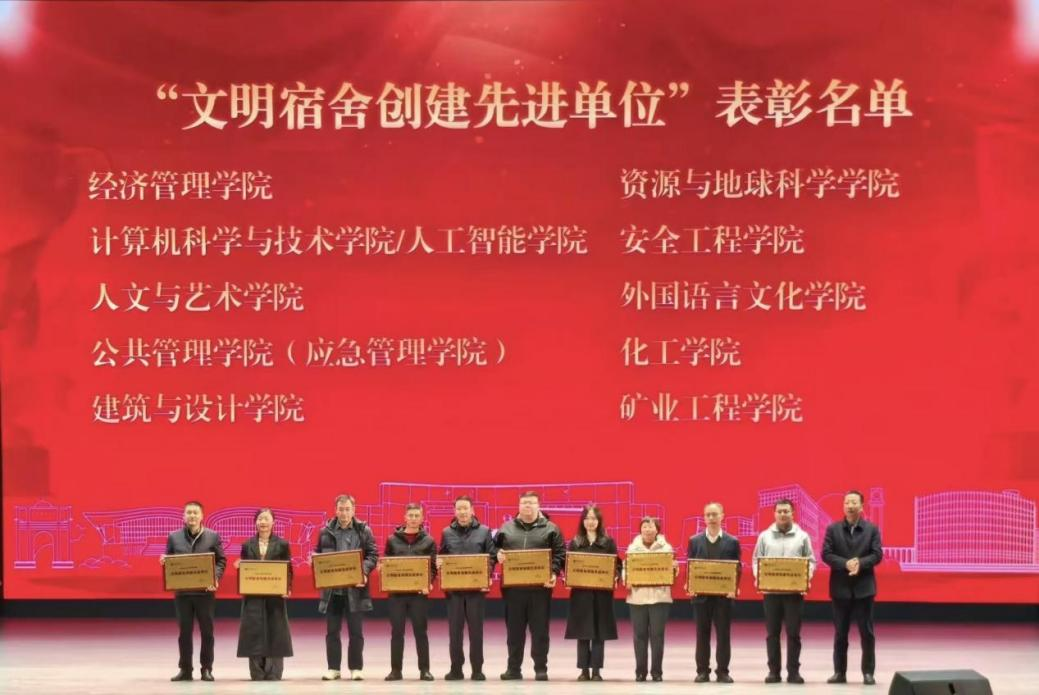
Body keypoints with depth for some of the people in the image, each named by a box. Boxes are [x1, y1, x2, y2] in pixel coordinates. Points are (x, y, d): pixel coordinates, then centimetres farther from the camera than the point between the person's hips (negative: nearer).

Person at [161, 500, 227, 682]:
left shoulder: (213, 537, 2)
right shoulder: (174, 537, 6)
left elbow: (221, 560, 3)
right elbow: (168, 561, 12)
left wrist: (216, 578, -13)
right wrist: (163, 561, -11)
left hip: (205, 592, -1)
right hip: (182, 592, 1)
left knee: (207, 631, 3)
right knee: (185, 631, 5)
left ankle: (206, 669, 12)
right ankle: (185, 669, 12)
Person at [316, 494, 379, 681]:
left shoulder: (364, 531, 3)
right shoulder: (326, 532, 7)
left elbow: (373, 555, 1)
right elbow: (318, 555, 12)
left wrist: (364, 570, -15)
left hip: (355, 587, -2)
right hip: (332, 588, 2)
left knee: (356, 631, 1)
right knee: (332, 631, 5)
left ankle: (356, 668, 11)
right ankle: (333, 668, 13)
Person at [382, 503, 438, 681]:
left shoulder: (428, 541, 6)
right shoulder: (393, 540, 8)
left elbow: (433, 567, 2)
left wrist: (429, 583, -14)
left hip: (419, 592, -1)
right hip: (397, 591, 1)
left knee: (420, 631, 2)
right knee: (396, 631, 3)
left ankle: (424, 669, 7)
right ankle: (396, 669, 9)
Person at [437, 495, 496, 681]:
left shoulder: (484, 532, 5)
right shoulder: (447, 533, 10)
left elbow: (492, 556, 4)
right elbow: (441, 557, 15)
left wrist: (487, 574, -11)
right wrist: (439, 563, -7)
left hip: (477, 587, -1)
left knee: (476, 629, 1)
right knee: (454, 630, 3)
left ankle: (477, 669, 7)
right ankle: (456, 669, 10)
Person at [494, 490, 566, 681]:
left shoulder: (550, 529, 5)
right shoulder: (506, 528, 12)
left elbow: (560, 554, 1)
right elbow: (495, 548, 15)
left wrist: (554, 573, -14)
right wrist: (498, 555, -8)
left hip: (540, 586, -2)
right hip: (513, 586, 2)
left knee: (540, 629, 1)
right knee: (514, 629, 6)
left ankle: (541, 669, 6)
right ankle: (514, 668, 13)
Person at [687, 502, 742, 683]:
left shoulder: (732, 542, 4)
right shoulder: (695, 541, 7)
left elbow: (737, 568, 2)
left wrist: (734, 588, -13)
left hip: (724, 595, -1)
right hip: (701, 594, 1)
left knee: (723, 634, 1)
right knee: (702, 634, 4)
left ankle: (722, 672, 7)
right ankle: (702, 671, 9)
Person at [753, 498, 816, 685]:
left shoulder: (802, 536, 6)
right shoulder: (765, 536, 7)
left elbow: (810, 561, 6)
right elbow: (757, 560, 9)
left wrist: (807, 577, -11)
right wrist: (758, 577, -8)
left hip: (795, 590, -1)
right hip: (771, 590, 1)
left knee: (793, 632, 0)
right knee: (772, 632, 3)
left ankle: (793, 671, 6)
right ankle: (774, 671, 9)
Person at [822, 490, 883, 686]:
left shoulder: (872, 529, 4)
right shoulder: (833, 529, 4)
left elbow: (877, 554, -3)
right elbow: (826, 554, -4)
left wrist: (860, 563, -20)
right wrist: (845, 564, -19)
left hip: (864, 587, 0)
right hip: (841, 587, 1)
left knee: (867, 632, 0)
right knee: (840, 632, 5)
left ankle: (868, 672, 7)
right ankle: (839, 672, 11)